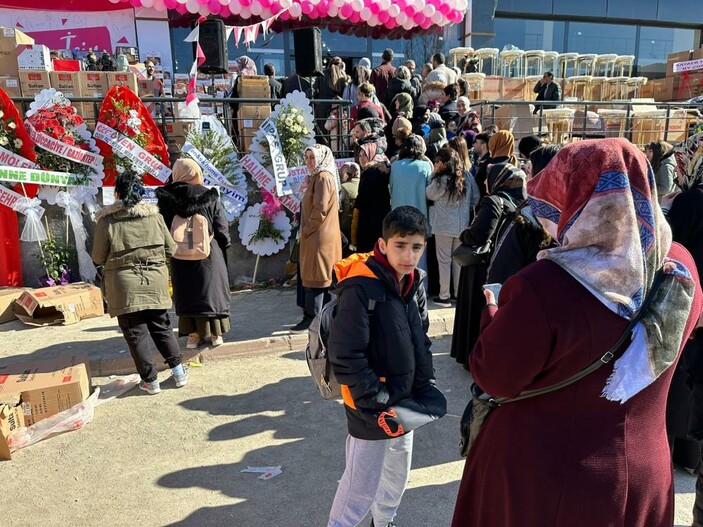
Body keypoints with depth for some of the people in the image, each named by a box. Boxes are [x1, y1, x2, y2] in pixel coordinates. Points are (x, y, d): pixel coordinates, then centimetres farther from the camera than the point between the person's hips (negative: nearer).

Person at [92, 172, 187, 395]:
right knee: (161, 327, 17)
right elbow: (171, 249, 3)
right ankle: (178, 370, 17)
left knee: (136, 332, 7)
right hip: (155, 281, 3)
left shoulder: (106, 220, -7)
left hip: (125, 285, -3)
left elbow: (98, 257, -1)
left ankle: (150, 380, 12)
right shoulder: (154, 215, -1)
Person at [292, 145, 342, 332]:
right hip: (317, 236, 10)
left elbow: (320, 209, -21)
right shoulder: (318, 178, 18)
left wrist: (307, 230, -13)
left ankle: (311, 318, -1)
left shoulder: (323, 178, -14)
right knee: (321, 277, 13)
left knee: (315, 277, -6)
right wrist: (306, 229, 13)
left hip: (318, 237, -10)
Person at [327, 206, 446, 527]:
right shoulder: (360, 288, -24)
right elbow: (345, 356, -25)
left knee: (398, 474, 24)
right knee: (362, 486, 4)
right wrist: (377, 402, -20)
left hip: (403, 402, 8)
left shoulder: (414, 284, 1)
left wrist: (425, 387, 4)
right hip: (372, 410, -7)